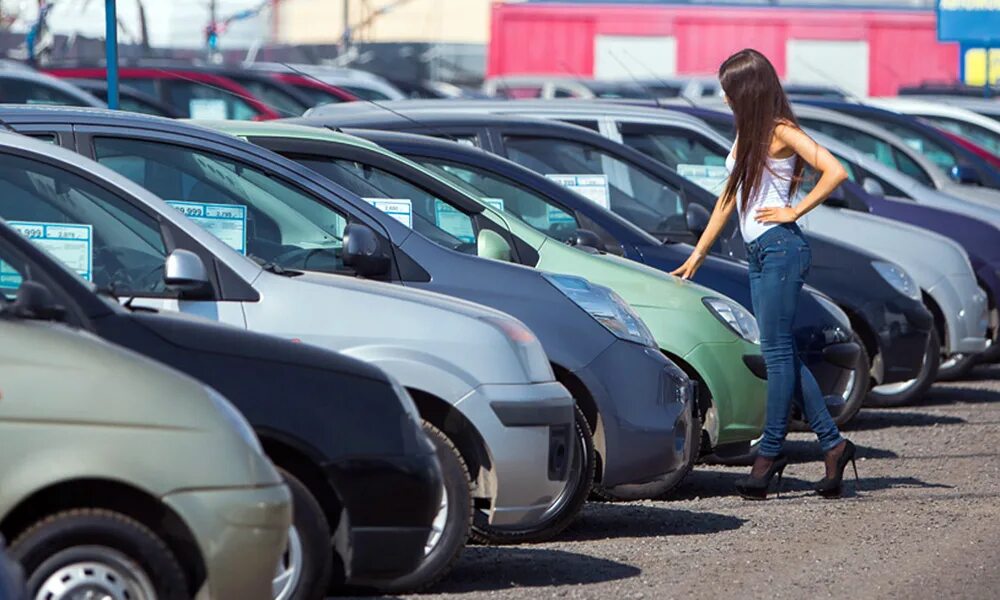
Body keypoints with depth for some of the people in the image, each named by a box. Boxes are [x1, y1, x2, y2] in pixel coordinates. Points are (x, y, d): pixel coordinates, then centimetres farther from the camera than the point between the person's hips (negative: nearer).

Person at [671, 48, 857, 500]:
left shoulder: (781, 132, -8)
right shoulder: (747, 134, 18)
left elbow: (835, 172, -19)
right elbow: (729, 198, 23)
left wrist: (795, 211, -13)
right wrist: (698, 255, 22)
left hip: (780, 247, -9)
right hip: (757, 254, 9)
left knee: (777, 351, -7)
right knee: (782, 354, 5)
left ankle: (770, 452, -6)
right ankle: (832, 442, 7)